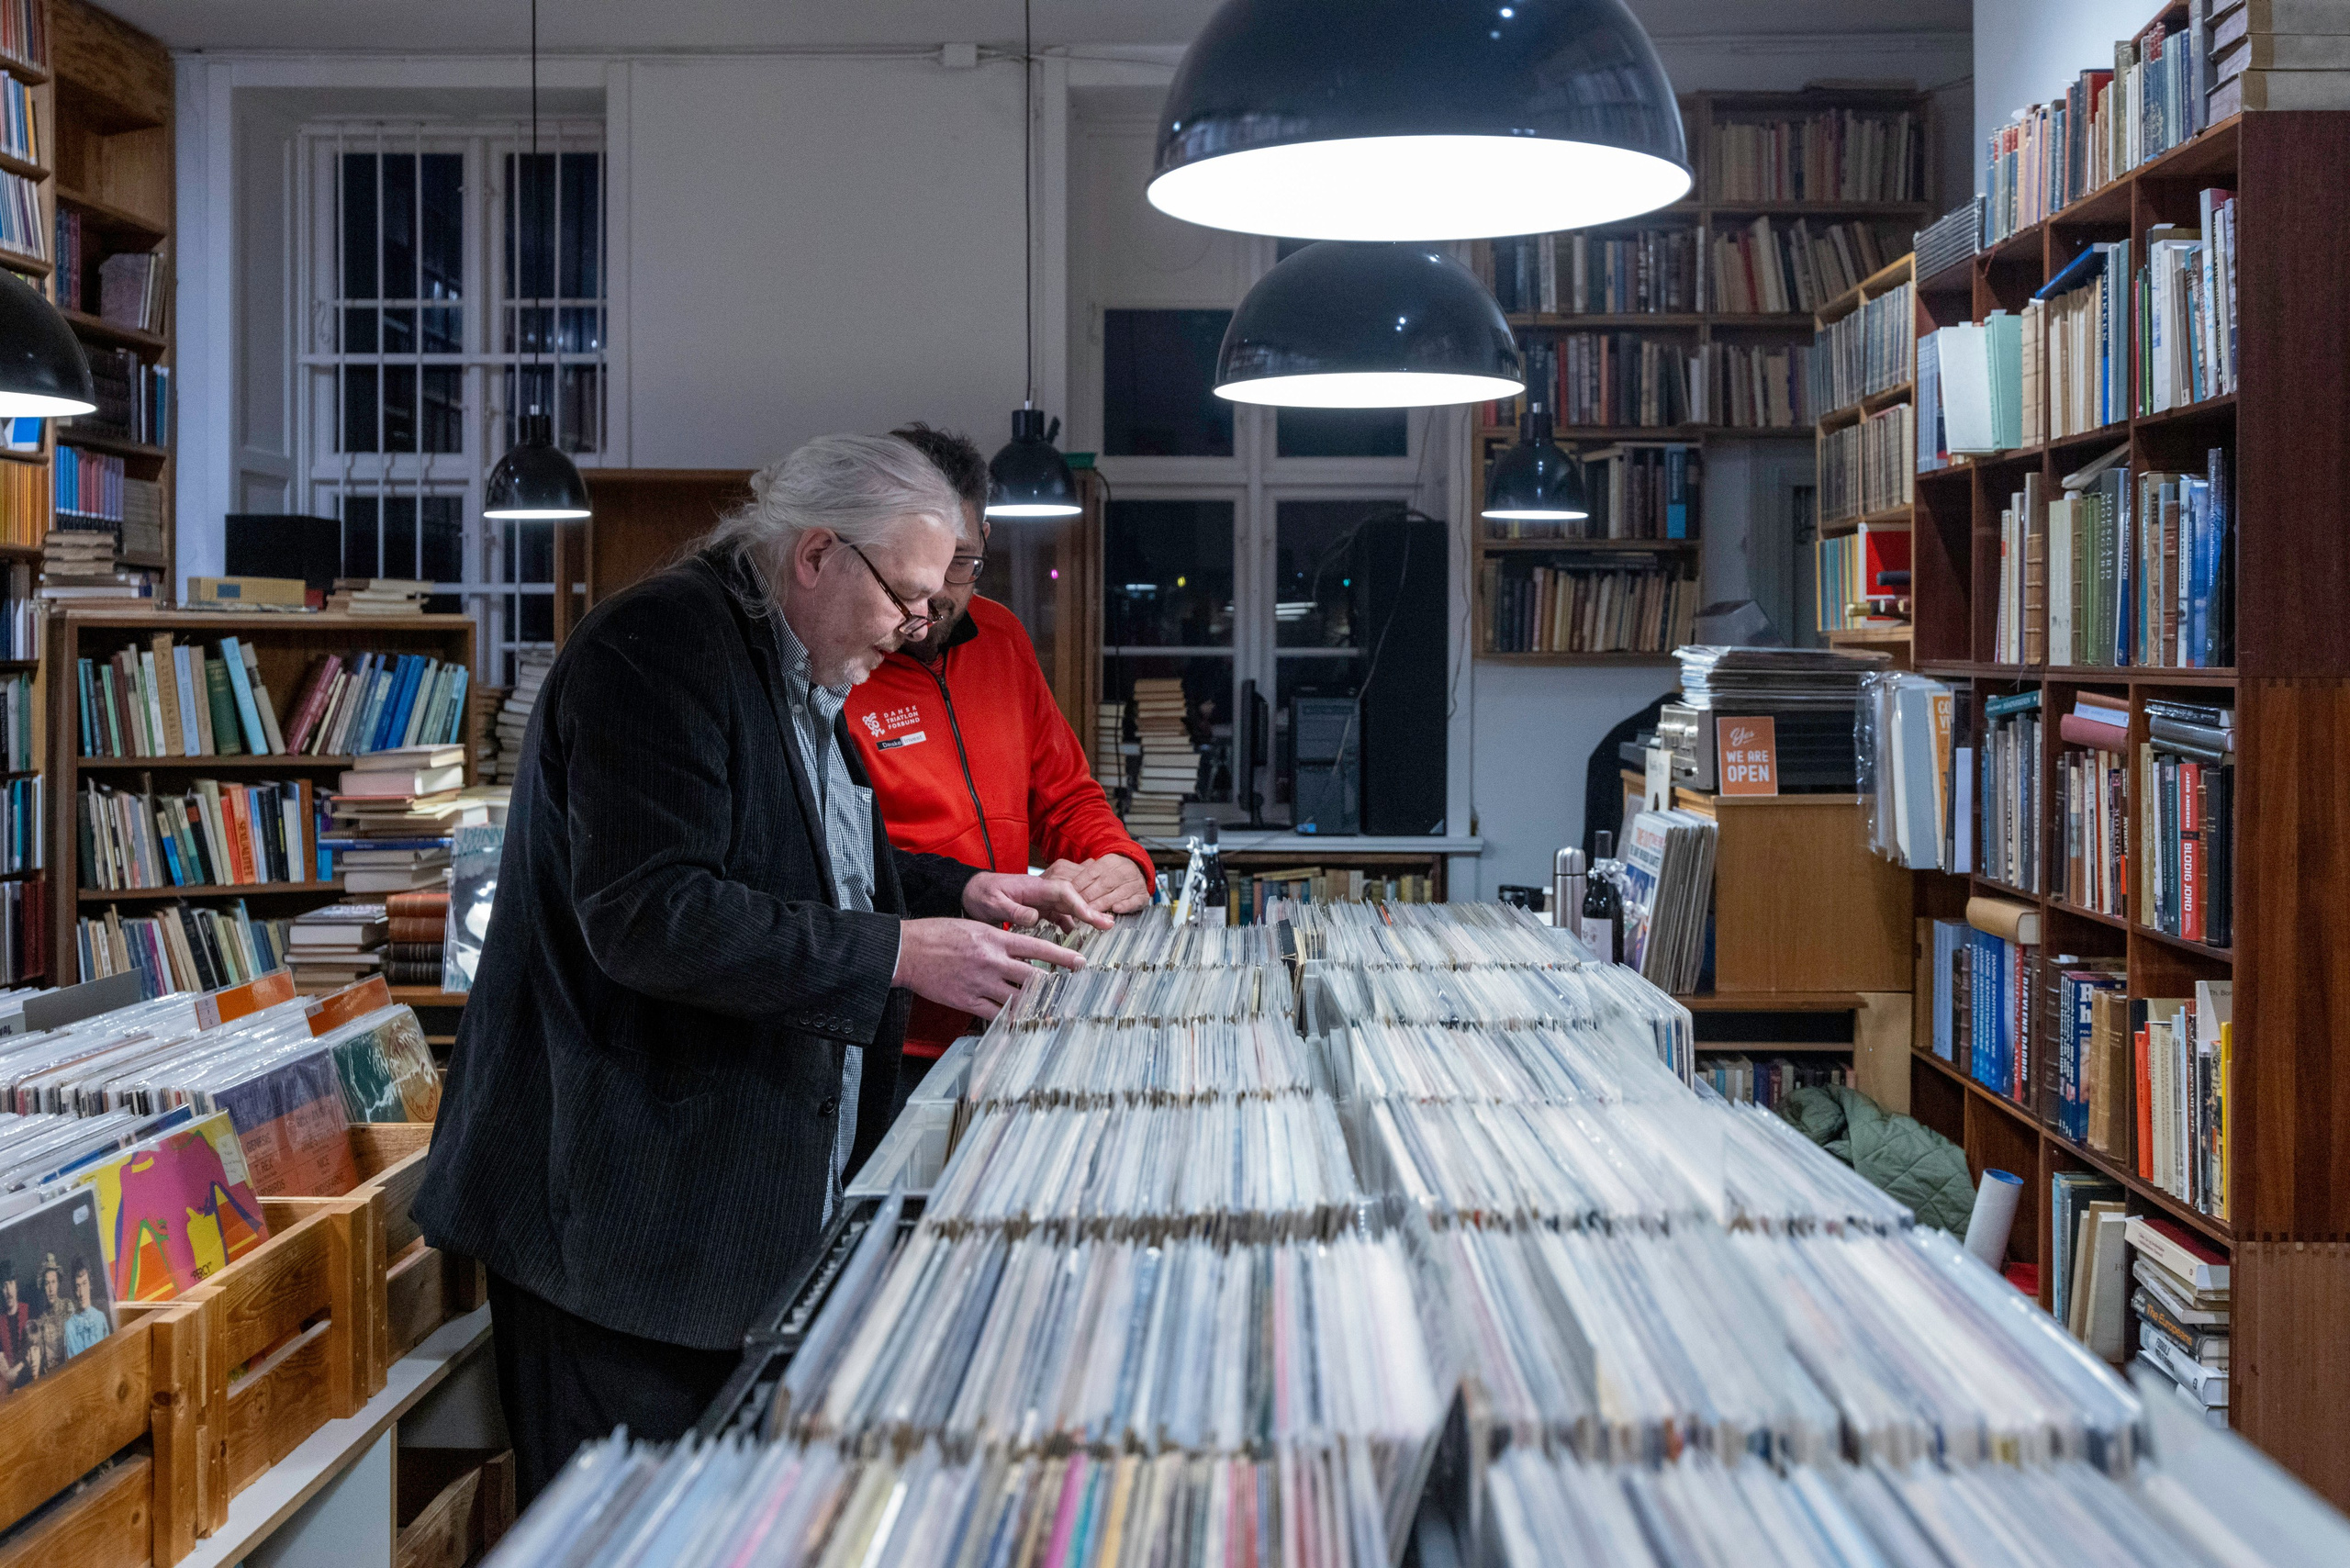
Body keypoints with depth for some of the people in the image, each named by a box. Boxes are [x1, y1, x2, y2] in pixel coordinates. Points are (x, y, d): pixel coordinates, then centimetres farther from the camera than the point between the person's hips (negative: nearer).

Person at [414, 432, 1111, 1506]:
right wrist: (899, 953, -26)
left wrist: (963, 891, 10)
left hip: (758, 1200, 10)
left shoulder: (800, 674, 14)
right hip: (630, 1216, -10)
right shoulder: (659, 649, -18)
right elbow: (647, 917, -27)